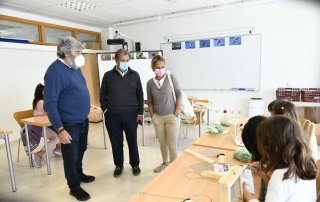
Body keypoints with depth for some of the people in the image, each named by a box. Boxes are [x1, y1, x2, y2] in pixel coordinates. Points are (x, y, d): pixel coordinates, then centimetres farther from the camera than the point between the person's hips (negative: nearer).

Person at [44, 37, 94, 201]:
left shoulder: (75, 67, 6)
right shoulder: (55, 71, -20)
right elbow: (50, 103, -22)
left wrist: (87, 109, 17)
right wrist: (60, 129, -23)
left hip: (83, 119, 8)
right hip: (69, 124, -8)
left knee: (81, 150, 23)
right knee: (71, 155, 9)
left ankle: (79, 174, 46)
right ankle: (74, 187, 28)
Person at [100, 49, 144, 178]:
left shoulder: (134, 75, 2)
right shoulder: (108, 75, 1)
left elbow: (140, 95, 4)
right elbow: (103, 95, 6)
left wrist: (140, 112, 1)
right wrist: (105, 110, 1)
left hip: (131, 114, 0)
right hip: (113, 116, 0)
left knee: (132, 141, 11)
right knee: (116, 142, 11)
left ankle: (135, 164, 31)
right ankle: (118, 165, 31)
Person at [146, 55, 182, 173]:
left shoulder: (171, 78, -9)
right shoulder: (150, 83, -1)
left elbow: (179, 95, -6)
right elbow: (150, 101, 7)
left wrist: (177, 113, -8)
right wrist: (152, 115, 3)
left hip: (171, 117, -3)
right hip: (158, 118, 3)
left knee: (172, 144, 3)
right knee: (162, 143, 17)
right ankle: (165, 163, 39)